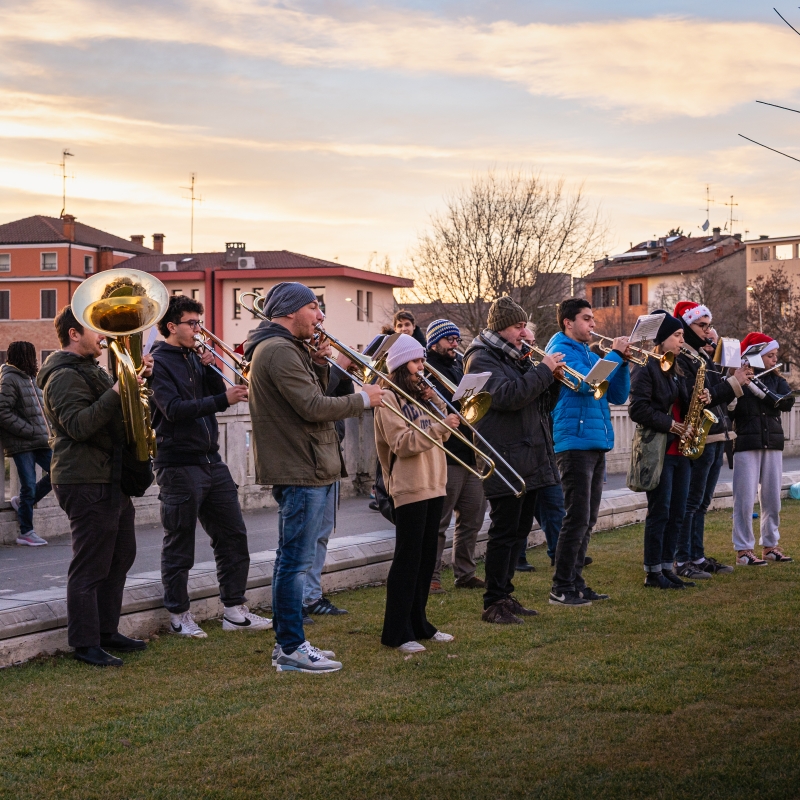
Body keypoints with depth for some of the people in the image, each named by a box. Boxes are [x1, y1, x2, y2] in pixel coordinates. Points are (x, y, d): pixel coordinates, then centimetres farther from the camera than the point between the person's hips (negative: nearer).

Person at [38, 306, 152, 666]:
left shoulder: (90, 369, 19)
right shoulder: (64, 376, -14)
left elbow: (116, 415, 23)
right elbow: (78, 426, -26)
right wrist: (116, 393, -30)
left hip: (110, 478, 11)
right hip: (86, 483, -11)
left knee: (120, 556, 16)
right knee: (90, 566, -7)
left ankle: (107, 632, 26)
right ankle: (86, 644, -2)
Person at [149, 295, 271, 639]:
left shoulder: (195, 358, 15)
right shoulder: (159, 362, -9)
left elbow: (217, 397, 11)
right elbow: (173, 409, -22)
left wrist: (211, 368, -5)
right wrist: (223, 399, -27)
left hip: (211, 460, 8)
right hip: (179, 465, -8)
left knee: (233, 537, 8)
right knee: (179, 546, 2)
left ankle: (234, 611, 16)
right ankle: (179, 616, 13)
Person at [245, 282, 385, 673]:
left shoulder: (287, 348, 18)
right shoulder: (279, 351, -16)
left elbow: (312, 396, 19)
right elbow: (313, 408, -22)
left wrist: (319, 364, 4)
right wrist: (362, 399, -11)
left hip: (305, 468, 11)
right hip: (299, 470, -11)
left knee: (292, 559, 15)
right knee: (296, 560, -7)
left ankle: (287, 643, 23)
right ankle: (291, 648, -3)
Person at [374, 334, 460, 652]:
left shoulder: (421, 395, 16)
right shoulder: (389, 399, -8)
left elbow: (442, 434, 12)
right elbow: (402, 444, -18)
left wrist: (438, 405, -2)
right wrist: (437, 426, -26)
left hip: (433, 486, 8)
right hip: (409, 489, -8)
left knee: (426, 558, 12)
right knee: (407, 560, -7)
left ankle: (418, 623, 21)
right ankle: (396, 632, -3)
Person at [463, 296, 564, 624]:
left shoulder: (513, 356, 18)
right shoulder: (481, 358, -10)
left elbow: (533, 395, 23)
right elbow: (507, 396, -25)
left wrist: (552, 377, 4)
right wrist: (543, 370, -18)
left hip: (528, 456, 9)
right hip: (506, 458, -9)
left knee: (519, 530, 13)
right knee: (504, 531, -7)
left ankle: (505, 595, 22)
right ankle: (493, 605, -2)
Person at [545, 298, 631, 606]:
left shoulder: (591, 355, 19)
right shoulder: (562, 351, -6)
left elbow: (618, 396, 17)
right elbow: (587, 384, -22)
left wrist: (622, 362, 4)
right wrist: (615, 355, -12)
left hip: (597, 444, 9)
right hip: (575, 442, -9)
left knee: (587, 520, 11)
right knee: (577, 518, -11)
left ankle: (575, 582, 17)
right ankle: (561, 589, -6)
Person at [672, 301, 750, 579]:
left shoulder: (704, 355, 17)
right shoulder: (680, 358, -12)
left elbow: (716, 395, 16)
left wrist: (736, 380, -1)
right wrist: (734, 383, -18)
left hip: (716, 438, 9)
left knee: (701, 503, 13)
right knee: (690, 502, -5)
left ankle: (698, 557, 19)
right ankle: (682, 561, -1)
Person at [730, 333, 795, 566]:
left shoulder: (775, 380, 10)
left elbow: (787, 402, -9)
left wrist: (758, 388, -18)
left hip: (773, 444, 5)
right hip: (746, 444, -5)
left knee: (772, 497, 10)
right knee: (745, 499, -5)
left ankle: (771, 545, 21)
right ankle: (743, 550, 0)